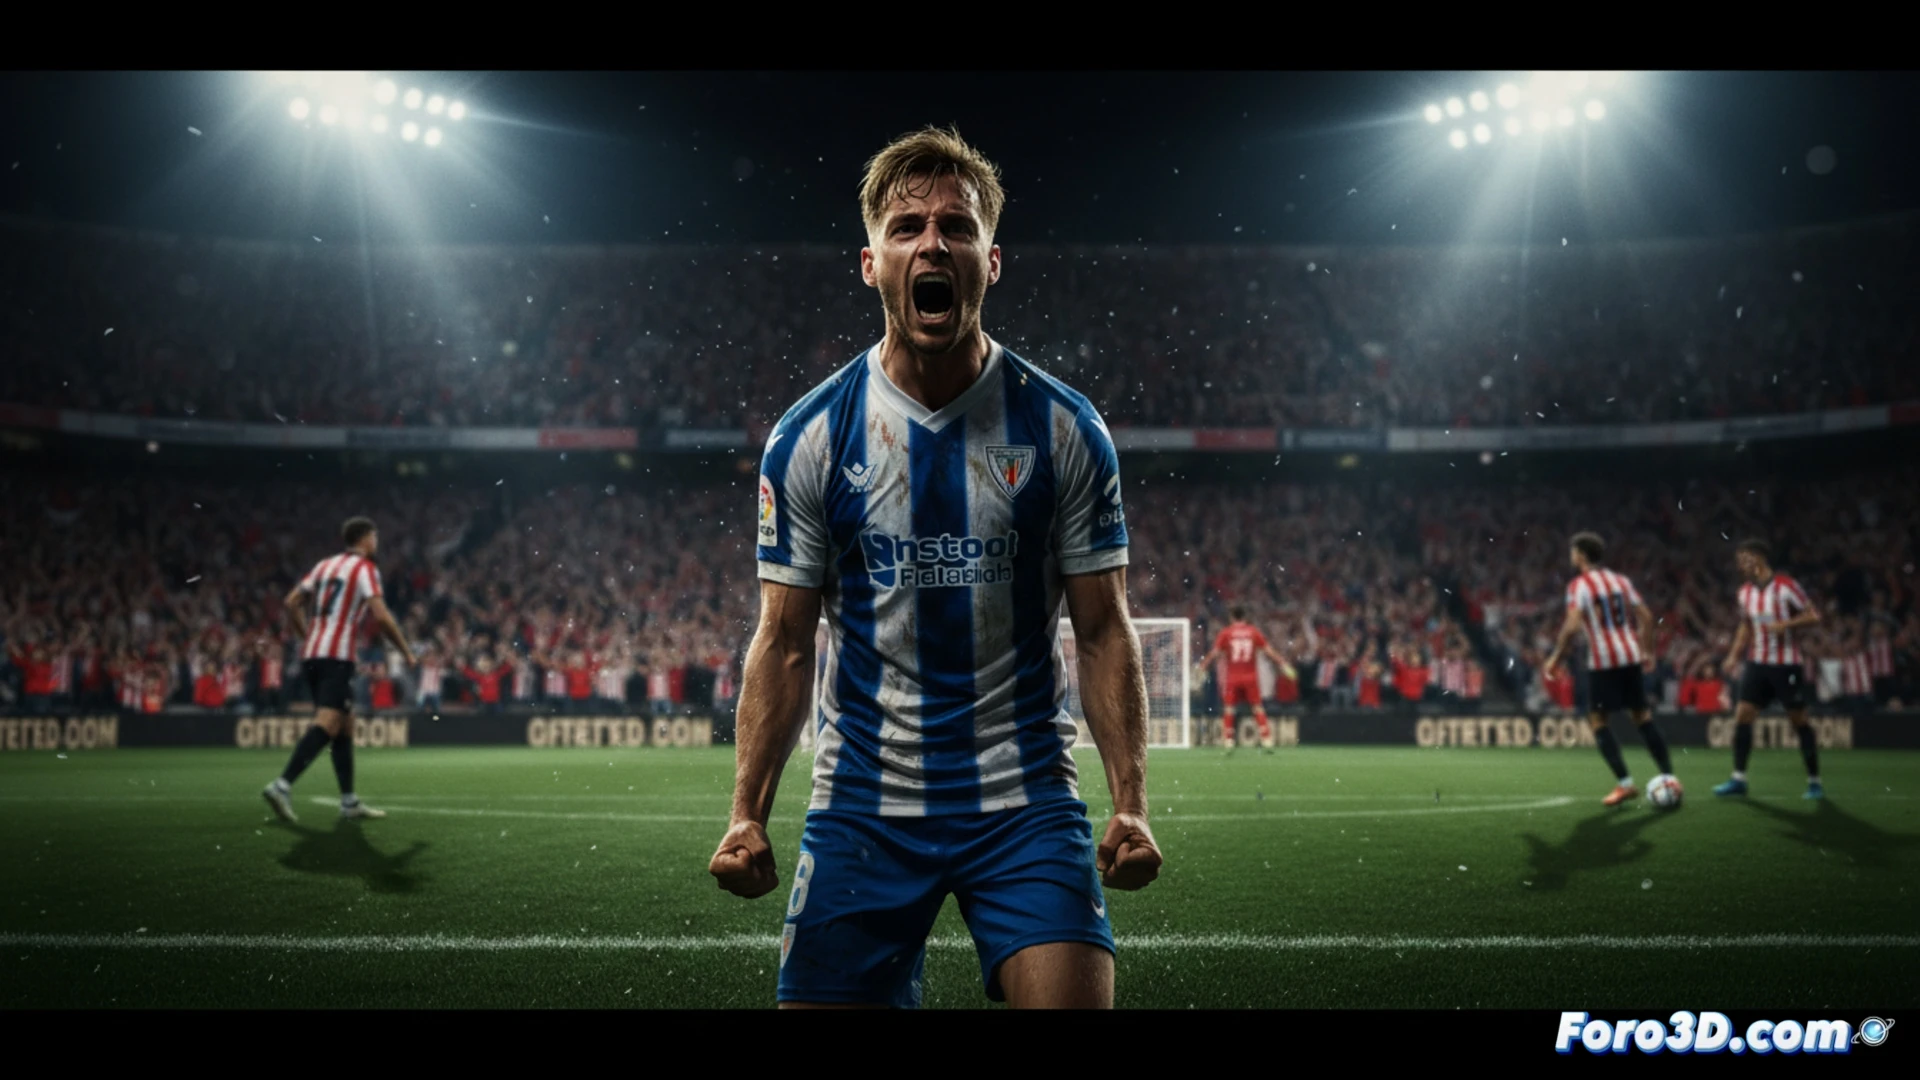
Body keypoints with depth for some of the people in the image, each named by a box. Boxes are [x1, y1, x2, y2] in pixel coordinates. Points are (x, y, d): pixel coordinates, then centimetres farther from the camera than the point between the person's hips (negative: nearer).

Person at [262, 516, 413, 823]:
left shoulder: (325, 565, 19)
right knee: (327, 724, -15)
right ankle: (283, 785, -28)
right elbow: (381, 616, -12)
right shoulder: (365, 568, -2)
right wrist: (407, 651, -2)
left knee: (345, 725, 13)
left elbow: (292, 603, 16)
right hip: (337, 657, -8)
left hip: (311, 655, 8)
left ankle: (349, 802, 14)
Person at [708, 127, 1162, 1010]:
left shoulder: (1065, 430, -2)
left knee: (1073, 997, -12)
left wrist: (1130, 803, -9)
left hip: (1027, 803, 0)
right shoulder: (807, 438, -1)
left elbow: (1105, 632, 1)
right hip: (863, 808, 1)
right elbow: (783, 643, 2)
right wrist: (747, 815, -6)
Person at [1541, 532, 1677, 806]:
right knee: (1642, 716, 14)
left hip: (1603, 662, -6)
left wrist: (1555, 658, -7)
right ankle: (1668, 777, 12)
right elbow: (1646, 616, 12)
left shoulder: (1579, 585, -7)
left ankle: (1625, 783, -3)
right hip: (1630, 657, 6)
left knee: (1597, 720, 3)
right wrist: (1647, 651, 20)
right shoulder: (1621, 580, 13)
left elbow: (1572, 626, -17)